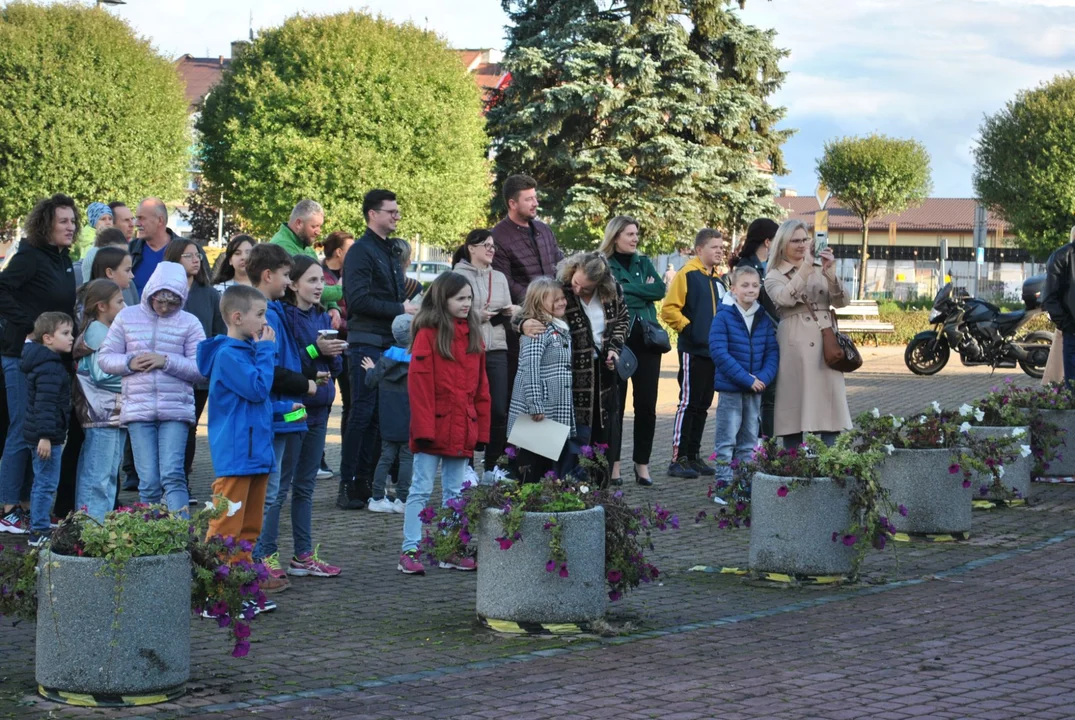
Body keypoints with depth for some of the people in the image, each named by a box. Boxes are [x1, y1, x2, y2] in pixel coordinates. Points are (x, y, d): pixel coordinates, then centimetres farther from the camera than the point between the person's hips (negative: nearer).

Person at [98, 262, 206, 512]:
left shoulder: (189, 323, 4)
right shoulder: (127, 317, 9)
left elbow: (201, 368, -2)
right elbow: (104, 358, 11)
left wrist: (166, 361, -14)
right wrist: (129, 363, -8)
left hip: (176, 409, -1)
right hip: (138, 409, 2)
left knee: (172, 475, -12)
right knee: (148, 481, 0)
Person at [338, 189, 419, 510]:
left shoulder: (391, 250, 20)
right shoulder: (361, 251, -8)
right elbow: (359, 300, -18)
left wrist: (410, 305, 9)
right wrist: (400, 309, -16)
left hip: (390, 344, 8)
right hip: (367, 342, -8)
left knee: (379, 414, 8)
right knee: (363, 412, -8)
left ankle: (365, 481, 13)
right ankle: (348, 485, -5)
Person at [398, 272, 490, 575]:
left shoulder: (473, 334, 10)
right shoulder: (428, 334, -9)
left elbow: (481, 385, 13)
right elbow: (419, 385, -12)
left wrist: (482, 428, 8)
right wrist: (424, 428, -17)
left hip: (462, 429, 6)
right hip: (434, 426, -6)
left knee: (454, 491, 12)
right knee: (422, 488, -2)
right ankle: (410, 551, 0)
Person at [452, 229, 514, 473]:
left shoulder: (500, 277, 18)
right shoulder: (458, 276, 0)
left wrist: (510, 312, 0)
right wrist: (476, 316, -18)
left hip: (496, 350, 5)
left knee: (499, 411, 1)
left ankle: (492, 465, 12)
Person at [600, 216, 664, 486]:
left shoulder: (643, 262, 14)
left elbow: (660, 290, -2)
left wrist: (627, 288, -8)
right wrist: (643, 290, -11)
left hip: (646, 340, 4)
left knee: (647, 405, 3)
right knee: (615, 404, 1)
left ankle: (642, 463, 11)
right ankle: (613, 463, 9)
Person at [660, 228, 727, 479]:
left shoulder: (719, 278, 15)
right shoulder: (687, 275, -8)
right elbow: (669, 309, -14)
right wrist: (687, 328, -15)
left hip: (714, 351, 8)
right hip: (693, 351, -8)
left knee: (703, 405, 11)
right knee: (688, 403, -7)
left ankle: (693, 456, 18)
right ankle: (678, 459, -4)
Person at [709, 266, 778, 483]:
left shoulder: (764, 318, 5)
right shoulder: (724, 316, -10)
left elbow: (772, 351, 5)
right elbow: (719, 352, -16)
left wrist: (763, 378, -13)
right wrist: (746, 379, -19)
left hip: (756, 388, 5)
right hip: (730, 387, -5)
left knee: (749, 441, 12)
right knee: (727, 440, -1)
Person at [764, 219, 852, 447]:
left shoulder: (820, 272, 16)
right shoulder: (775, 276, 5)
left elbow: (841, 302, 2)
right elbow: (786, 298, -16)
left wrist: (830, 272, -12)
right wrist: (805, 267, -21)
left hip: (826, 348, 3)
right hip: (796, 350, -3)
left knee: (829, 411, 0)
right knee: (795, 412, -3)